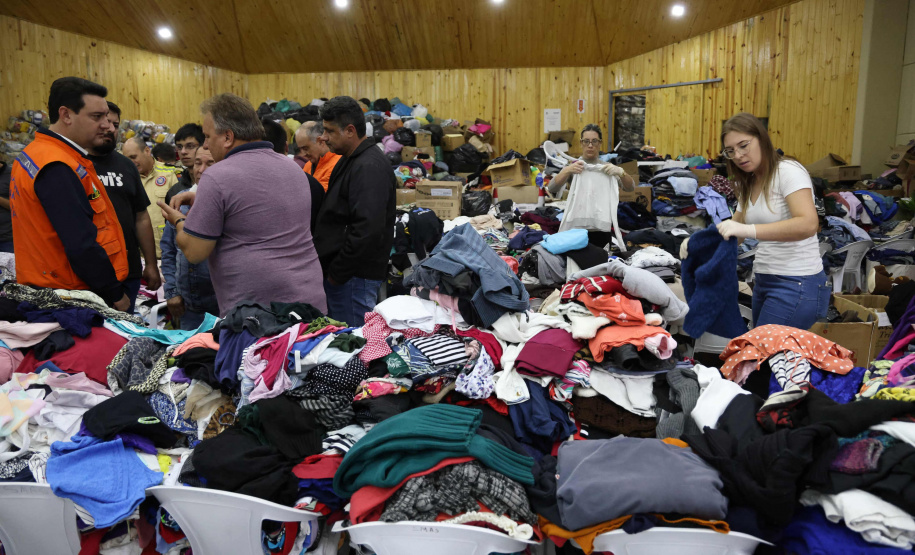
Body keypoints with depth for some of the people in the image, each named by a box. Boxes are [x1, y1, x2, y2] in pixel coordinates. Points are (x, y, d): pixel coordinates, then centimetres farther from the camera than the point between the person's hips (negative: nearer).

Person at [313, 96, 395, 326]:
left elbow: (367, 231, -27)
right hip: (339, 272, 10)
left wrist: (336, 272, -18)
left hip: (354, 277, -10)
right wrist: (332, 269, 16)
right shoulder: (351, 160, 15)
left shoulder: (368, 167, -18)